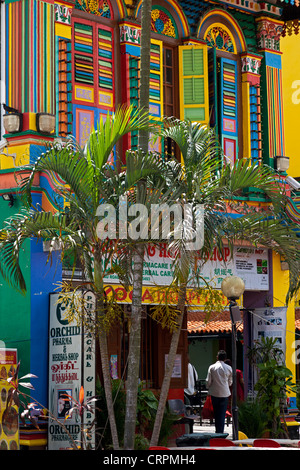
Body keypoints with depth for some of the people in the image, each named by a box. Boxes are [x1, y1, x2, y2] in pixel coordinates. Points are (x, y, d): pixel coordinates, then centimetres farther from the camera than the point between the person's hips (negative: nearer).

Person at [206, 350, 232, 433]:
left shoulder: (212, 367, -5)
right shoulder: (229, 368, -2)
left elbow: (208, 381, -2)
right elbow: (230, 382, 8)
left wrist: (208, 389, 16)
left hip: (214, 393, 0)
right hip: (225, 393, 0)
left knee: (216, 413, 13)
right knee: (222, 413, 4)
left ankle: (218, 431, 20)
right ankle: (220, 432, 0)